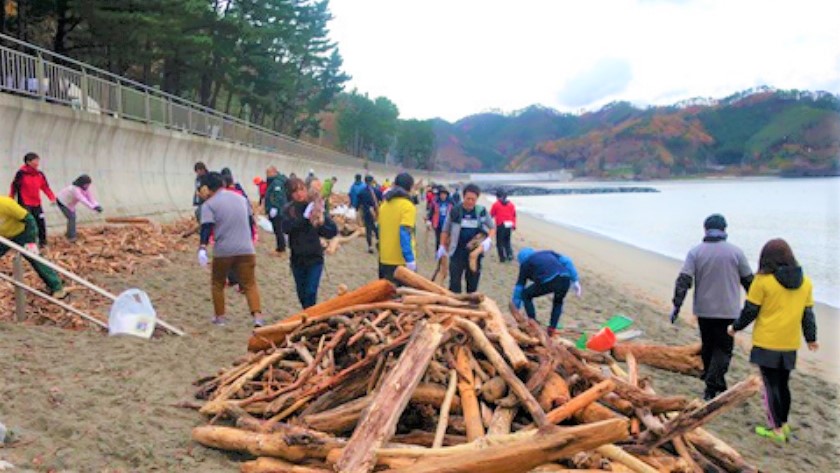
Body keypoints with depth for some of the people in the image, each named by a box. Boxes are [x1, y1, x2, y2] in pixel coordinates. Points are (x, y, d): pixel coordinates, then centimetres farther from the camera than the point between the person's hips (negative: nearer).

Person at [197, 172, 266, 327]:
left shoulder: (209, 204, -2)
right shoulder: (242, 198, 15)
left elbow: (207, 227, -17)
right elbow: (251, 222, 23)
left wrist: (202, 247, -26)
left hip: (223, 251, -3)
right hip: (246, 250, 3)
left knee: (218, 283, 18)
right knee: (250, 284, 2)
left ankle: (220, 316, 24)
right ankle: (257, 316, -15)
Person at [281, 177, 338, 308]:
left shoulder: (315, 207, -7)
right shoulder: (288, 209, -4)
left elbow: (333, 231, -9)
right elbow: (286, 227, -22)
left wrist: (321, 224, -29)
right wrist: (305, 218, -32)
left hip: (315, 258, -2)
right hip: (297, 258, 2)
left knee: (311, 292, -10)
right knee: (302, 294, 13)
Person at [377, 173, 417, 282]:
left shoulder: (384, 204, 8)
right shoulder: (407, 206, -13)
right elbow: (405, 233, -22)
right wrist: (410, 259, -23)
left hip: (385, 258, 7)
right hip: (402, 260, -7)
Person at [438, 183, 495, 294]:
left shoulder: (482, 211, -2)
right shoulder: (455, 211, -4)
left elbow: (492, 227, 8)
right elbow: (446, 230, 7)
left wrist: (488, 240, -10)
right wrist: (442, 246, 3)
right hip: (457, 252, -1)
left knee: (473, 282, 12)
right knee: (455, 282, -6)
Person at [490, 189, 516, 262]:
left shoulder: (496, 204, -3)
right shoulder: (511, 204, 8)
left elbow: (491, 214, 5)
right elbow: (514, 215, 7)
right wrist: (514, 225, 13)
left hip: (501, 226, -4)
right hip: (509, 226, 4)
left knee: (500, 242, 5)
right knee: (507, 241, 19)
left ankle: (502, 257, 2)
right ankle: (510, 255, 8)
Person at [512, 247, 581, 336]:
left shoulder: (525, 264, 26)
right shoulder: (547, 253, 35)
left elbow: (519, 287, 28)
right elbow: (566, 261, 21)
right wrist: (575, 280, 21)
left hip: (548, 281, -4)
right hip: (565, 279, 4)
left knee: (525, 295, 24)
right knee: (558, 302, 34)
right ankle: (551, 330, 24)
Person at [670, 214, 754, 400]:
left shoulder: (695, 252, -4)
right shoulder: (735, 252, -4)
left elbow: (683, 280, -11)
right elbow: (748, 280, 5)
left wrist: (677, 305, -8)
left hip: (704, 310, 2)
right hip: (728, 311, -1)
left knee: (707, 347, 16)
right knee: (723, 349, 4)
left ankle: (717, 386, 28)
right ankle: (712, 386, -10)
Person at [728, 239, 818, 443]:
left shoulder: (763, 281, -12)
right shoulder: (805, 282, 4)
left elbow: (750, 311, -8)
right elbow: (808, 313, 11)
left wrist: (735, 327, 8)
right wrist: (811, 338, 23)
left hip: (767, 343, -5)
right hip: (790, 344, 5)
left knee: (771, 385, 2)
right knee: (783, 384, 17)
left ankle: (776, 429, 4)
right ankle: (783, 424, 24)